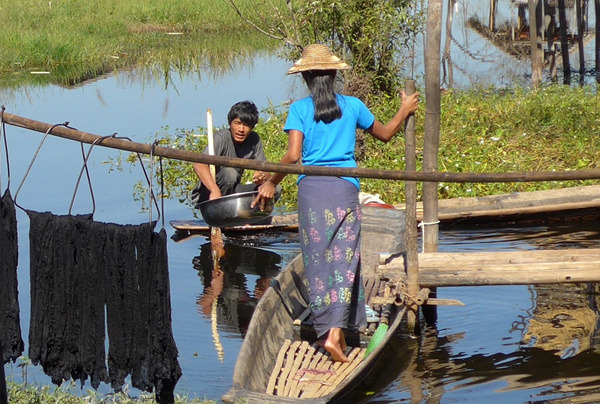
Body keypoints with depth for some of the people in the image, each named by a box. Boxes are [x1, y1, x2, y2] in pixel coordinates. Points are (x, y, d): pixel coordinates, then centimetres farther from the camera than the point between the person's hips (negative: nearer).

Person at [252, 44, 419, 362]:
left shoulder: (299, 109, 1)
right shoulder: (352, 106, 8)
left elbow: (293, 155, -8)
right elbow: (385, 134, 23)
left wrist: (271, 183, 6)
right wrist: (405, 110, 39)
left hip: (311, 188, -1)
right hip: (346, 187, 1)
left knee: (317, 262, 7)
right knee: (344, 259, 0)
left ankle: (327, 332, 7)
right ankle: (337, 332, -12)